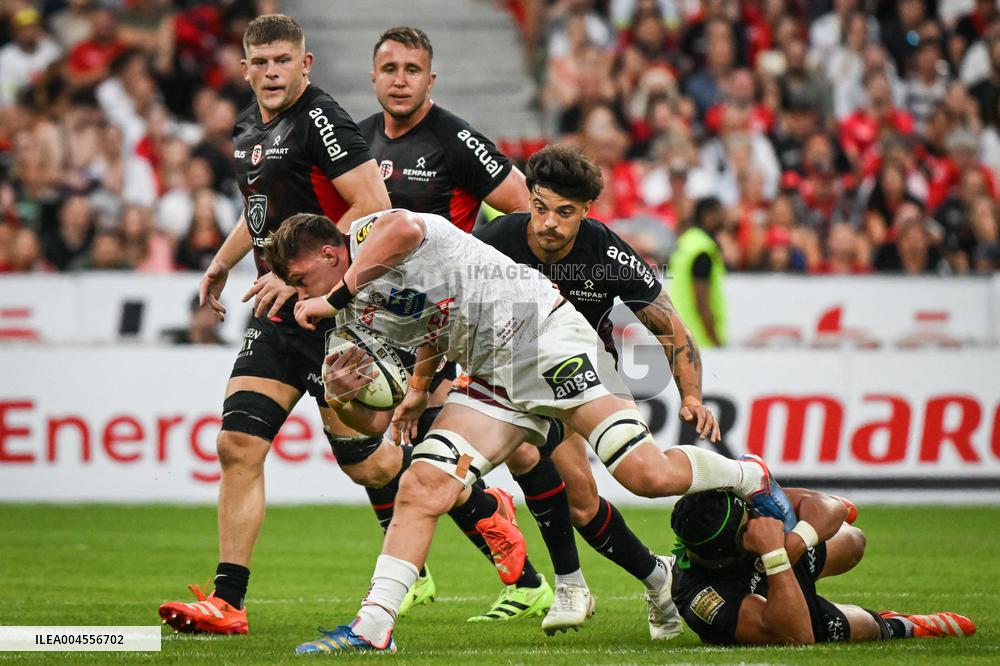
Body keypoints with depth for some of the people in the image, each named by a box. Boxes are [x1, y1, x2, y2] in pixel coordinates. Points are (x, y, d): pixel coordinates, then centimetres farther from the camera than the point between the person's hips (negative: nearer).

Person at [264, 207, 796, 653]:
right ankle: (373, 627, -10)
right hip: (489, 375, 8)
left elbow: (404, 229, -36)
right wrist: (340, 397, -6)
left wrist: (336, 294, -28)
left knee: (648, 474, -16)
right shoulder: (353, 322, 16)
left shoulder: (368, 231, -8)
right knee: (421, 489, -9)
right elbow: (375, 422, 16)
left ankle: (748, 477, 11)